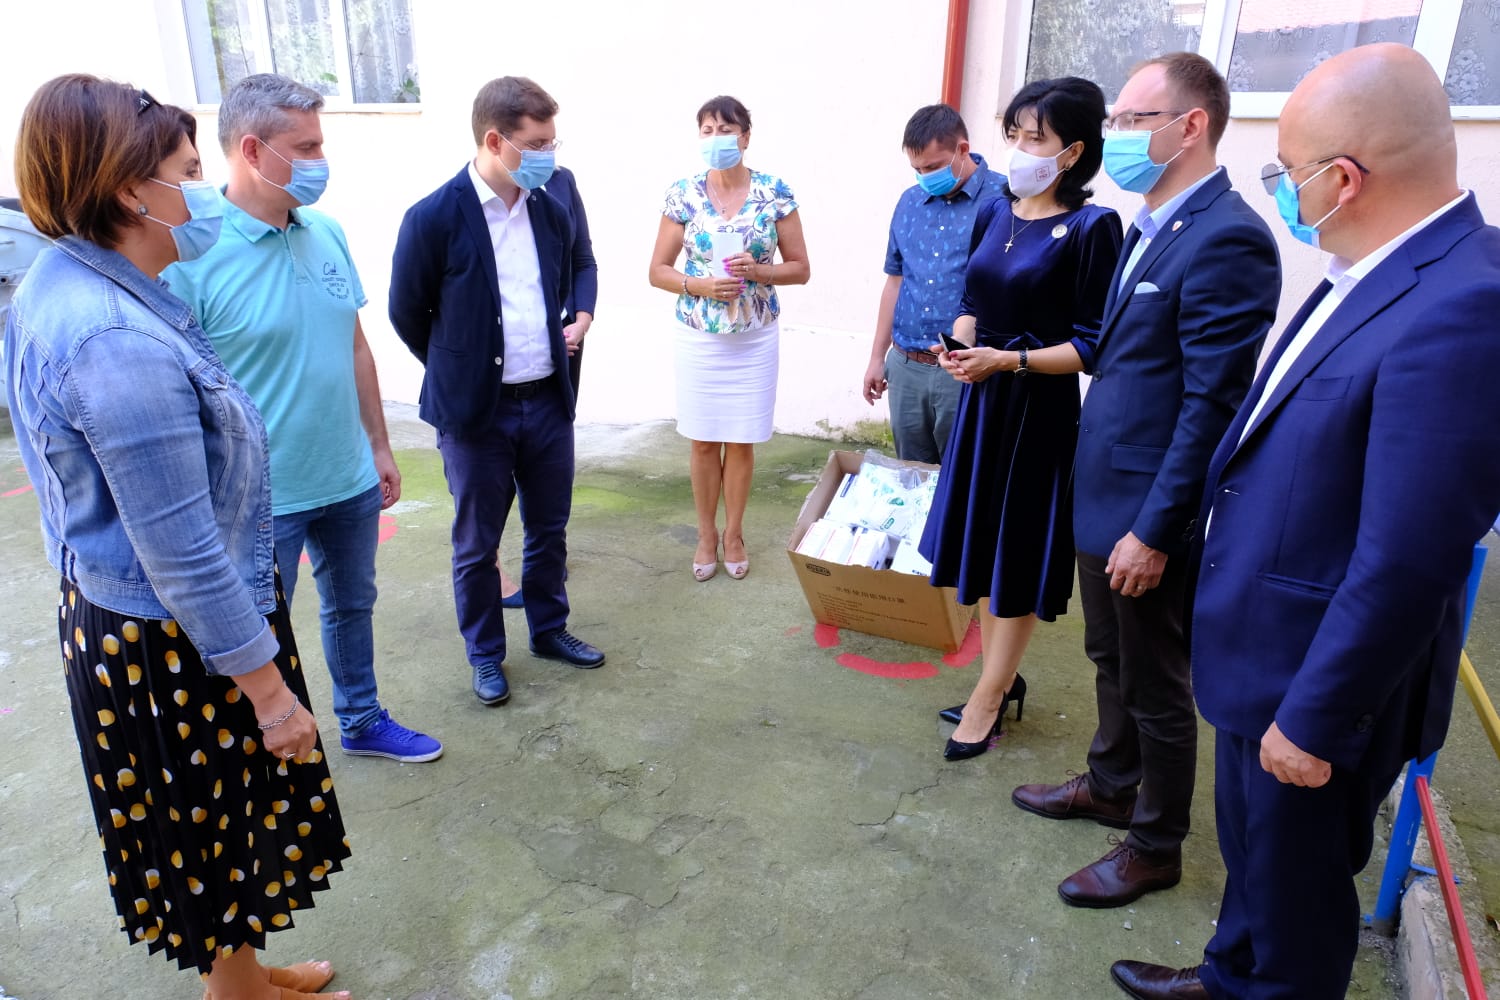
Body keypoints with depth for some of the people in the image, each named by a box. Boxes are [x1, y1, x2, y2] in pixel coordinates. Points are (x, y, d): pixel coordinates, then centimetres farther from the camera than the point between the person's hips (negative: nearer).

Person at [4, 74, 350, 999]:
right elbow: (185, 556, -27)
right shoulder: (122, 345, -29)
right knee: (223, 822, 14)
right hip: (178, 643, -10)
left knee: (209, 823, 26)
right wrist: (268, 688, -20)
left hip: (114, 613, 10)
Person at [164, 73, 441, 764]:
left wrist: (379, 446, 13)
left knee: (352, 605, 23)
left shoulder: (327, 233, 2)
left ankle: (362, 722, 44)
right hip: (260, 499, -6)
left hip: (350, 479, 6)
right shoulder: (192, 254, -18)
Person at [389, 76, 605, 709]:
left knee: (549, 530, 17)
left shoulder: (551, 212, 1)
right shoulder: (434, 219, -14)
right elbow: (407, 314, -2)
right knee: (477, 545, 10)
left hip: (548, 401, 5)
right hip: (475, 412, -4)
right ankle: (484, 654, 29)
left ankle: (549, 630, 37)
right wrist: (460, 372, 8)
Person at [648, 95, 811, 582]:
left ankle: (734, 533, 28)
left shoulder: (775, 193, -5)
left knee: (741, 441, 9)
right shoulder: (683, 195, -4)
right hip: (698, 337, 0)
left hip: (755, 338, 0)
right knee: (703, 441, 9)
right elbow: (657, 271, -1)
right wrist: (700, 285, -18)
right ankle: (706, 534, 28)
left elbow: (800, 269, -1)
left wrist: (758, 271, -19)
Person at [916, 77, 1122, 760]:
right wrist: (961, 345, -7)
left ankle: (988, 696, 21)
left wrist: (1010, 360, -22)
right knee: (981, 541, 14)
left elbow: (1094, 345, -13)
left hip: (1038, 410, -7)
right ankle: (1002, 678, 32)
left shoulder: (1090, 228, -13)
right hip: (980, 399, 7)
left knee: (1018, 556, 6)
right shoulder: (994, 214, 6)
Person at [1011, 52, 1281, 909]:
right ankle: (1111, 786, 45)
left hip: (1149, 514, -9)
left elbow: (1213, 406, -22)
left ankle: (1155, 847, 30)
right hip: (1102, 494, 9)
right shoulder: (1149, 228, 9)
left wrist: (1153, 530, -20)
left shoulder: (1227, 240, -20)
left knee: (1157, 686, 9)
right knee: (1111, 658, 24)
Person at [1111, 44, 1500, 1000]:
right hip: (1262, 650, 9)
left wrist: (1314, 718, -19)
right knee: (1249, 848, 28)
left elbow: (1406, 563, -28)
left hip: (1317, 680, -8)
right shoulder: (1376, 271, 1)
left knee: (1296, 882, 17)